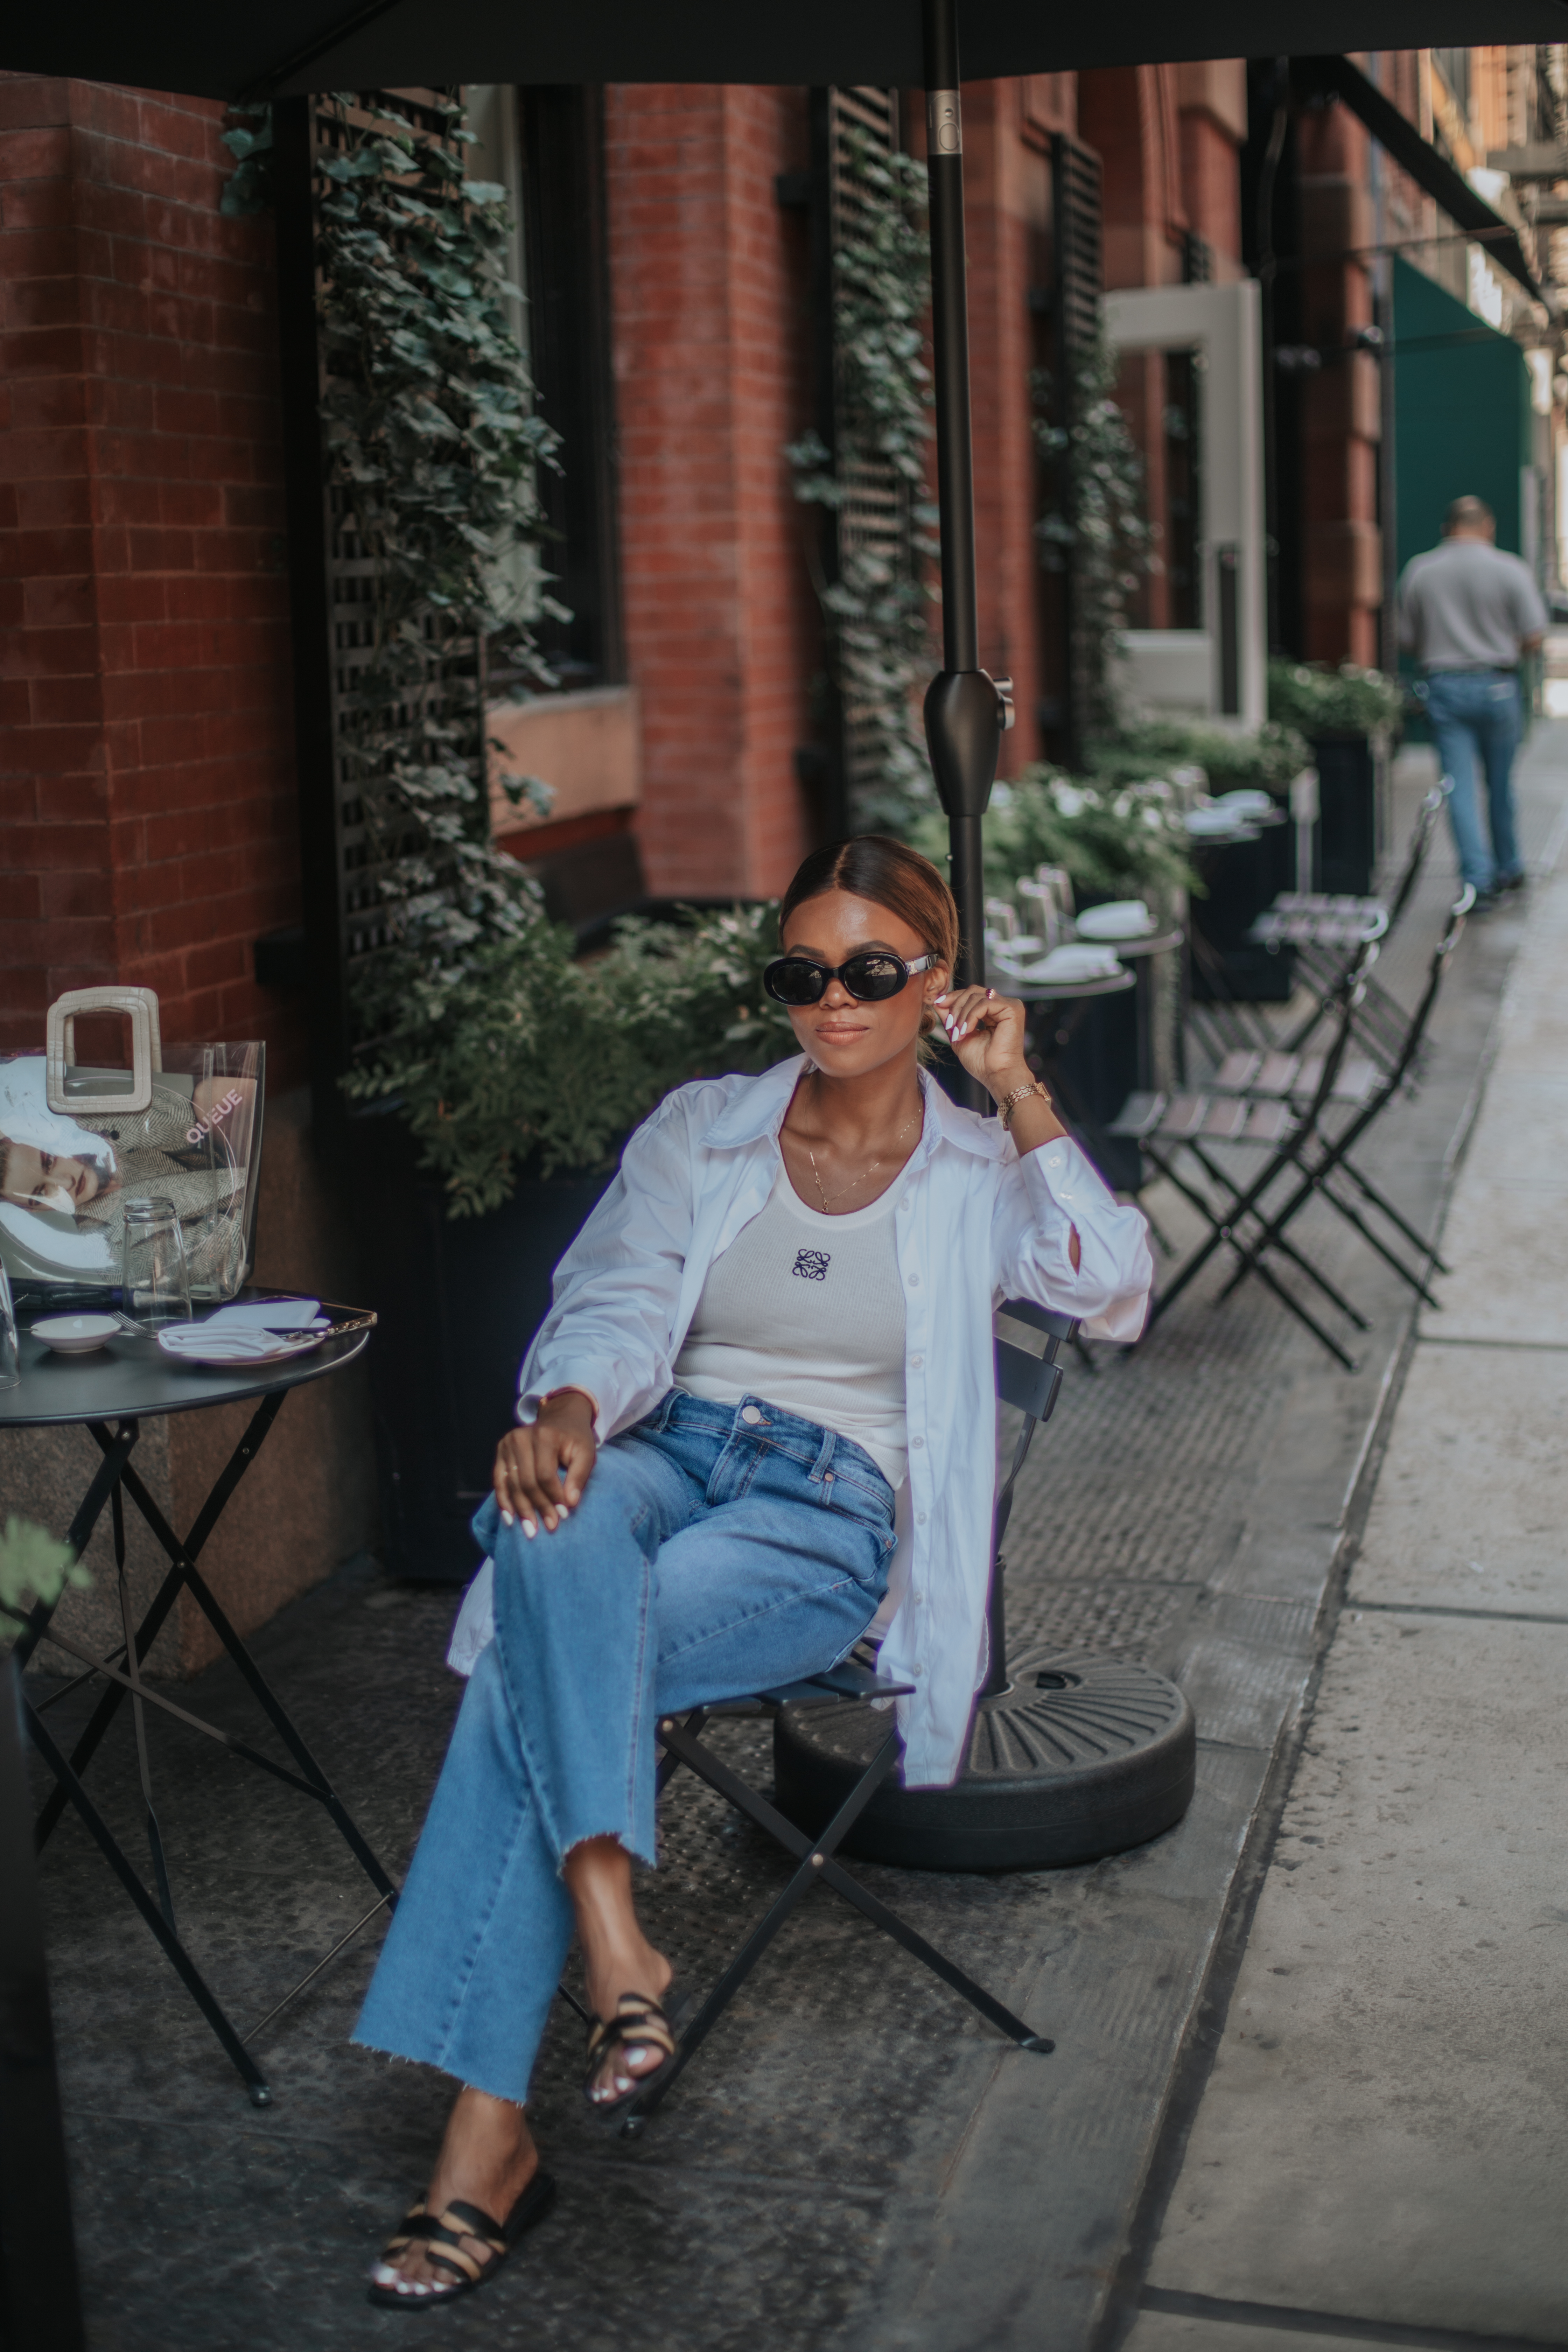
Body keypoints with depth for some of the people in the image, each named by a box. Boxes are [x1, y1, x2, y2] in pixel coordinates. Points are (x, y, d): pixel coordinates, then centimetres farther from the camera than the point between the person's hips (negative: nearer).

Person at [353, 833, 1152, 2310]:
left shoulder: (980, 1172, 10)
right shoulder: (699, 1131, 15)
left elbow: (1112, 1294, -8)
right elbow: (616, 1307, 4)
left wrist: (1021, 1096, -10)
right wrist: (565, 1411, -19)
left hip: (830, 1514, -3)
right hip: (665, 1454, 3)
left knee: (536, 1674, -30)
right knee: (562, 1533, -37)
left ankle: (488, 2133, -28)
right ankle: (612, 1936, -39)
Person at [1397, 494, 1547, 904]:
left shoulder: (1419, 571, 1)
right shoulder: (1510, 570, -4)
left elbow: (1409, 641, 6)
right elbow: (1534, 640, -5)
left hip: (1442, 685, 0)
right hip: (1497, 685, 0)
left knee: (1460, 788, 0)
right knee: (1501, 785, 14)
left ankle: (1478, 880, -8)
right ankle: (1508, 869, 28)